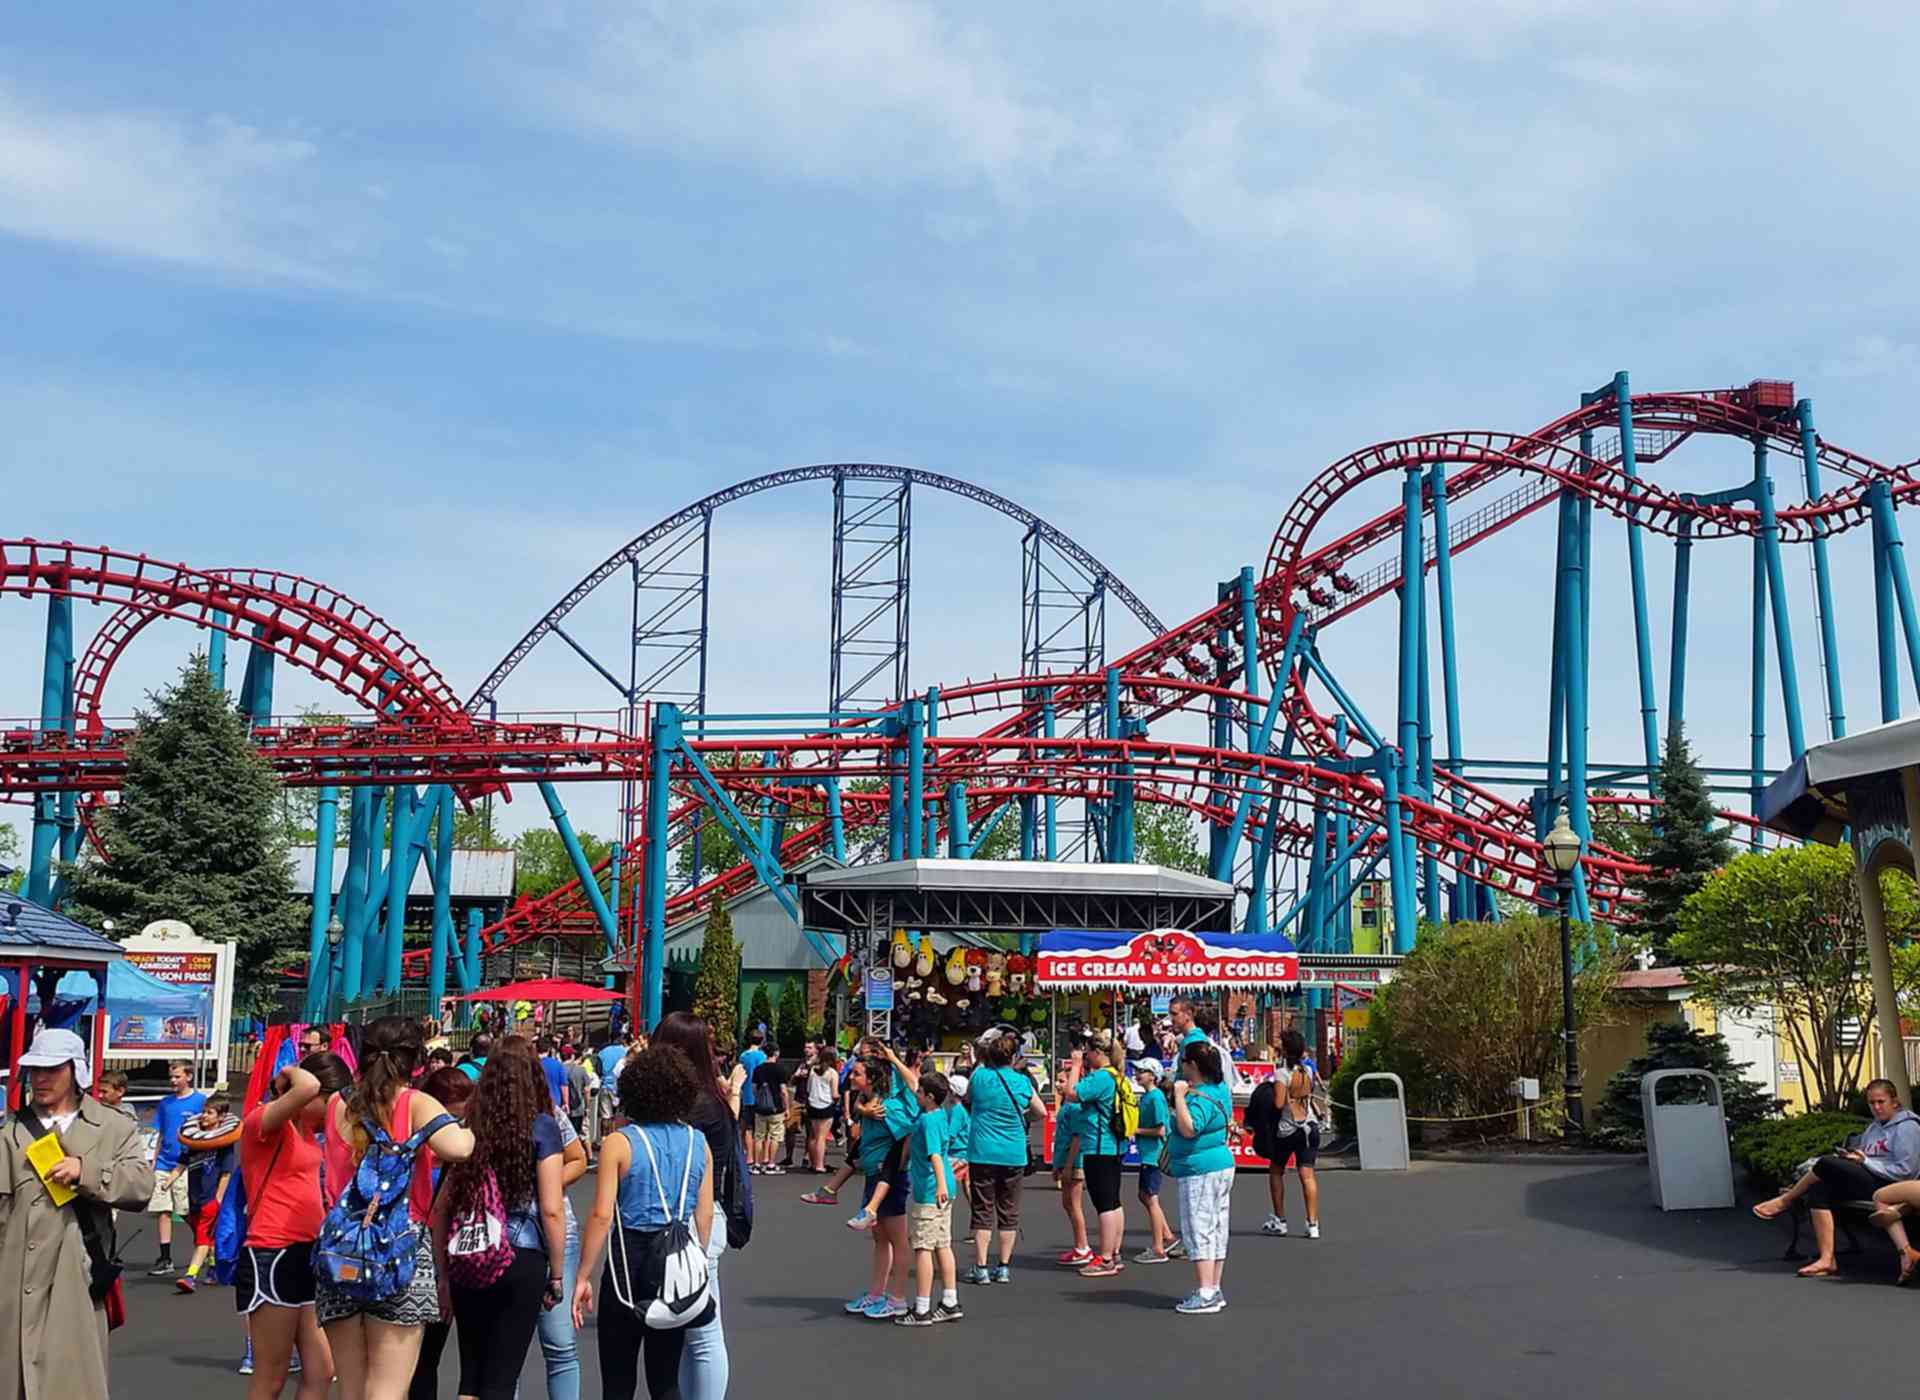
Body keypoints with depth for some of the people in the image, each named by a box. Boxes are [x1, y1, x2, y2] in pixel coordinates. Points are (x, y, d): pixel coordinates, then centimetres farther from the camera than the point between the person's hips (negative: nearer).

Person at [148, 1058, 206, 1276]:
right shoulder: (165, 1103, 12)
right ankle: (165, 1259, 9)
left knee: (189, 1214, -3)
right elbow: (160, 1136, 17)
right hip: (163, 1166, 5)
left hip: (186, 1167, -5)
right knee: (162, 1211, 2)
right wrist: (153, 1162, 11)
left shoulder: (201, 1101, -3)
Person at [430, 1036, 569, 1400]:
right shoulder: (541, 1126, -5)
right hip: (522, 1261, -4)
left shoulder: (469, 1127, 8)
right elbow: (551, 1210, -9)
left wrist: (443, 1275, 16)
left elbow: (440, 1208, 10)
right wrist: (557, 1274, 0)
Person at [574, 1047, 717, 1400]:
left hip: (629, 1260, -4)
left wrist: (583, 1277, -6)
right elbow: (705, 1215, 5)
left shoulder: (619, 1143, -9)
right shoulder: (698, 1143, 2)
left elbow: (602, 1215, -13)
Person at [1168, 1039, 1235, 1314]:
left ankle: (1206, 1295, -9)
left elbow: (1188, 1129, -35)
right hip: (1221, 1165, 10)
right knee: (1216, 1231, 13)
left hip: (1200, 1172, -10)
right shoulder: (1220, 1088, 8)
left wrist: (1179, 1095, -31)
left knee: (1199, 1231, -7)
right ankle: (1214, 1290, 19)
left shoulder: (1201, 1098, -21)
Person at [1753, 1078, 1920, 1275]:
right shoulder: (1873, 1128, 24)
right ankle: (1827, 1260, -25)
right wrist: (1851, 1158, -1)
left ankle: (1785, 1200, -2)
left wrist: (1865, 1161, -14)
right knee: (1818, 1190, -20)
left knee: (1826, 1164, -25)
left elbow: (1904, 1171, -12)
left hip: (1886, 1186, -8)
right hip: (1866, 1181, 8)